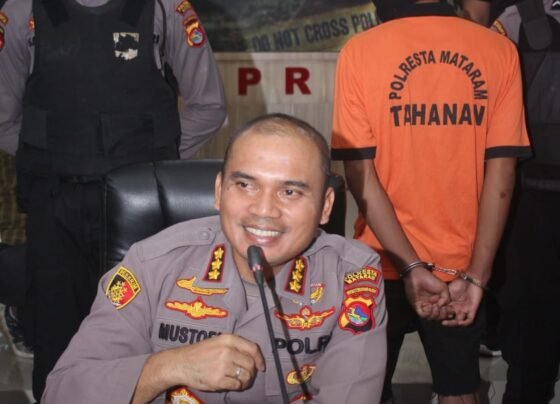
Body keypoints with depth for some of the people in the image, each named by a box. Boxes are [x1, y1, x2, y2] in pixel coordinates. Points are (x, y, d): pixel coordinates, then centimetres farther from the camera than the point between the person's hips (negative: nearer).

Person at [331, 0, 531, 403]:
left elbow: (360, 173, -14)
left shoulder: (360, 51, -11)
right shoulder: (499, 50, -5)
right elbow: (501, 172, -8)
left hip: (384, 261, -1)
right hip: (462, 262, 2)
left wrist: (410, 266, -13)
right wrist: (477, 274, -6)